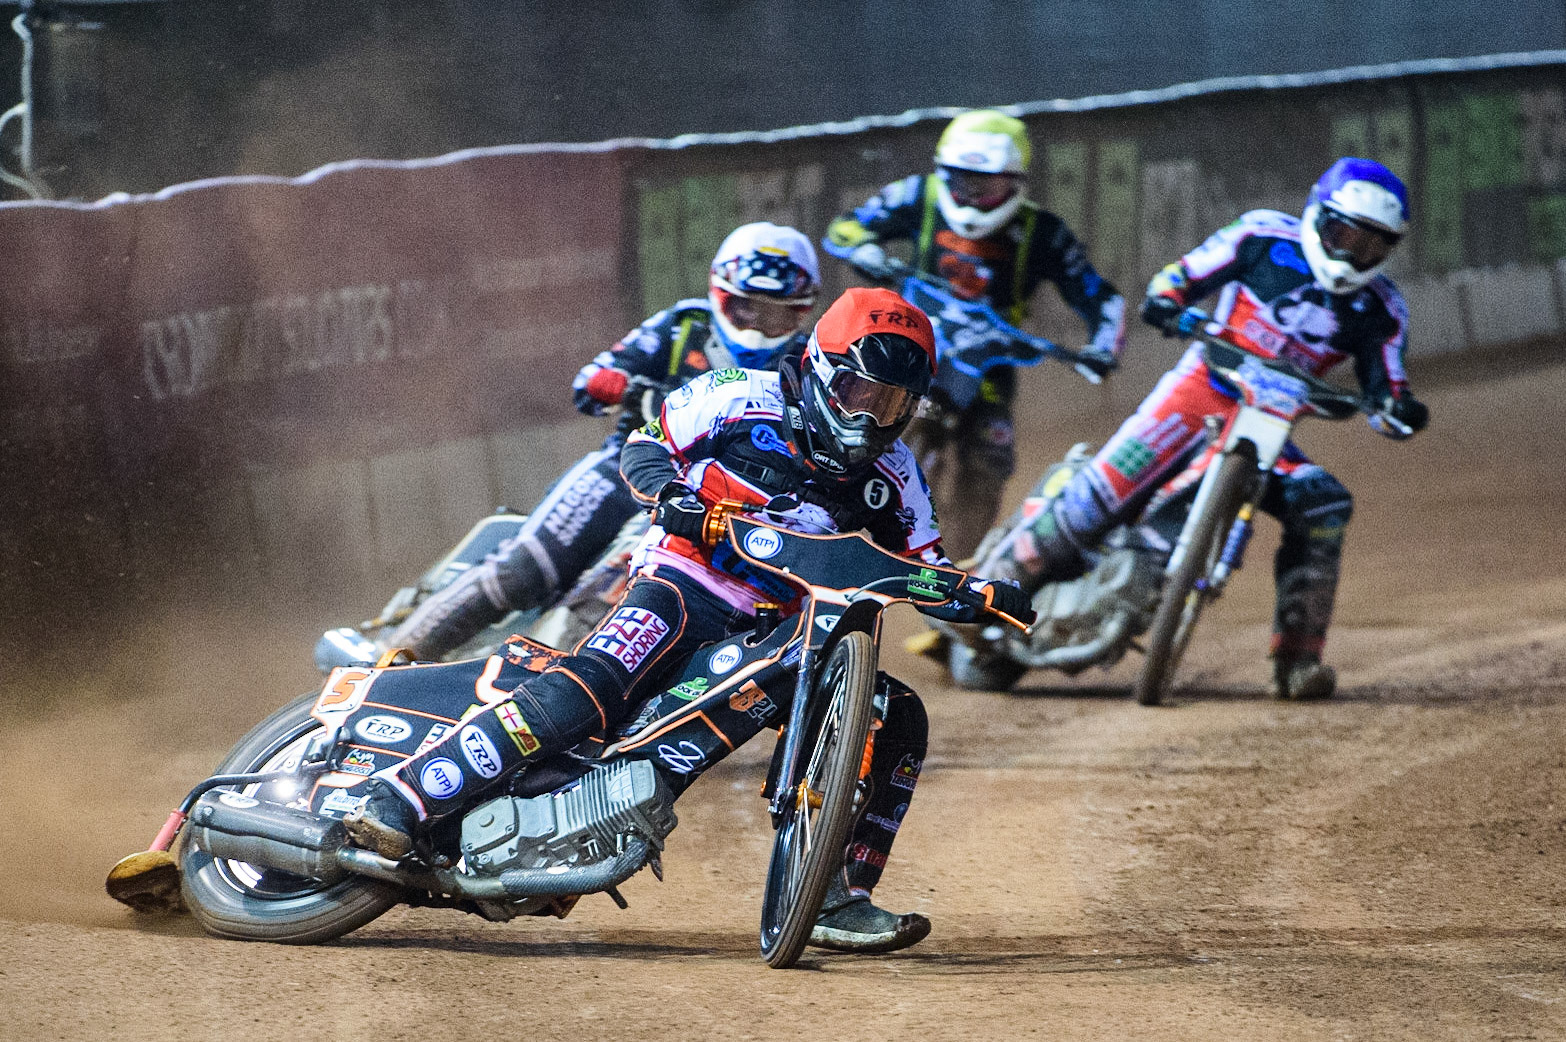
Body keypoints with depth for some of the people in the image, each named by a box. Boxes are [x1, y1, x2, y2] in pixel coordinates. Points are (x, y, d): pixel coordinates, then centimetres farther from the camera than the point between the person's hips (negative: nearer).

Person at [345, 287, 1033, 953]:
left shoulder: (893, 475, 11)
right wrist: (671, 494, -17)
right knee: (590, 688, -31)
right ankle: (401, 798, -35)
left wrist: (985, 597, -5)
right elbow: (644, 447, 4)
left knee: (897, 717, -8)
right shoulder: (748, 398, -2)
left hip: (787, 635, 6)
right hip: (687, 582, -6)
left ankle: (835, 899, -5)